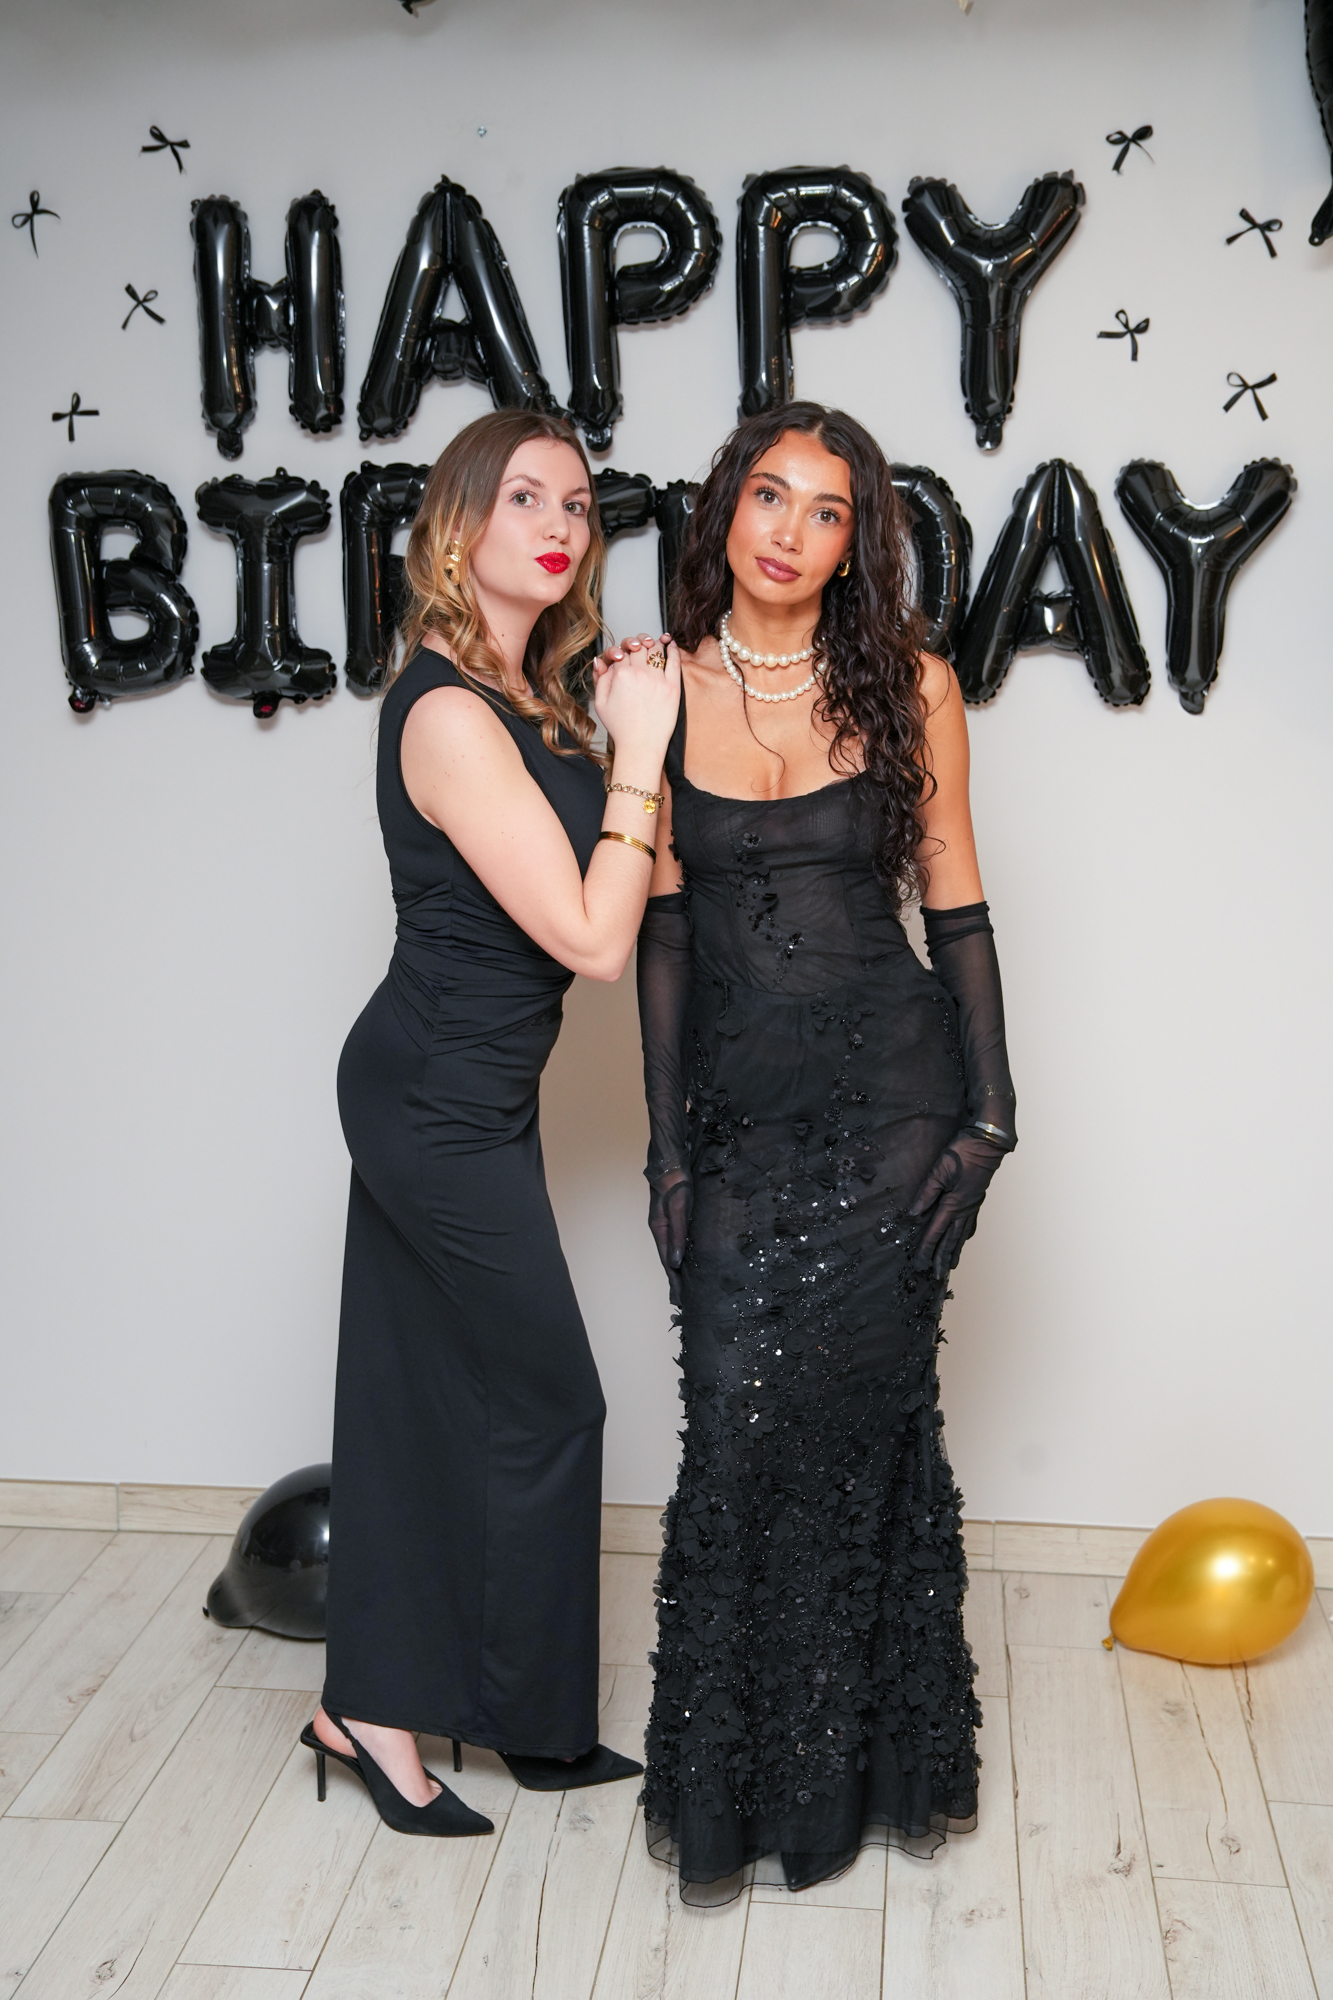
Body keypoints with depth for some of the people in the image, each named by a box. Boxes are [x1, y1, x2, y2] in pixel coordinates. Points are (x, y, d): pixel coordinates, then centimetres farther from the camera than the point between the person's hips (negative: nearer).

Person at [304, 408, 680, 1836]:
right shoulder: (448, 714, -21)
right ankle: (534, 1718, 25)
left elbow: (615, 897, 11)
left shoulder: (531, 700, 9)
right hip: (445, 1108, -9)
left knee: (423, 1400, 15)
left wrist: (638, 730, 3)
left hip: (437, 1097, 9)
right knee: (546, 1402, 5)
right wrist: (637, 751, -16)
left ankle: (370, 1705, 30)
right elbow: (593, 938, -23)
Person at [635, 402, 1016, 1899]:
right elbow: (661, 929, 4)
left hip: (892, 1086, -1)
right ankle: (724, 1777, 21)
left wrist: (990, 1108, -1)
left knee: (857, 1411, 2)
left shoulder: (908, 683, -1)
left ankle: (870, 1760, 24)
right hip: (736, 1102, 1)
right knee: (739, 1423, 0)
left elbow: (954, 902, 3)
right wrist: (667, 1143, 2)